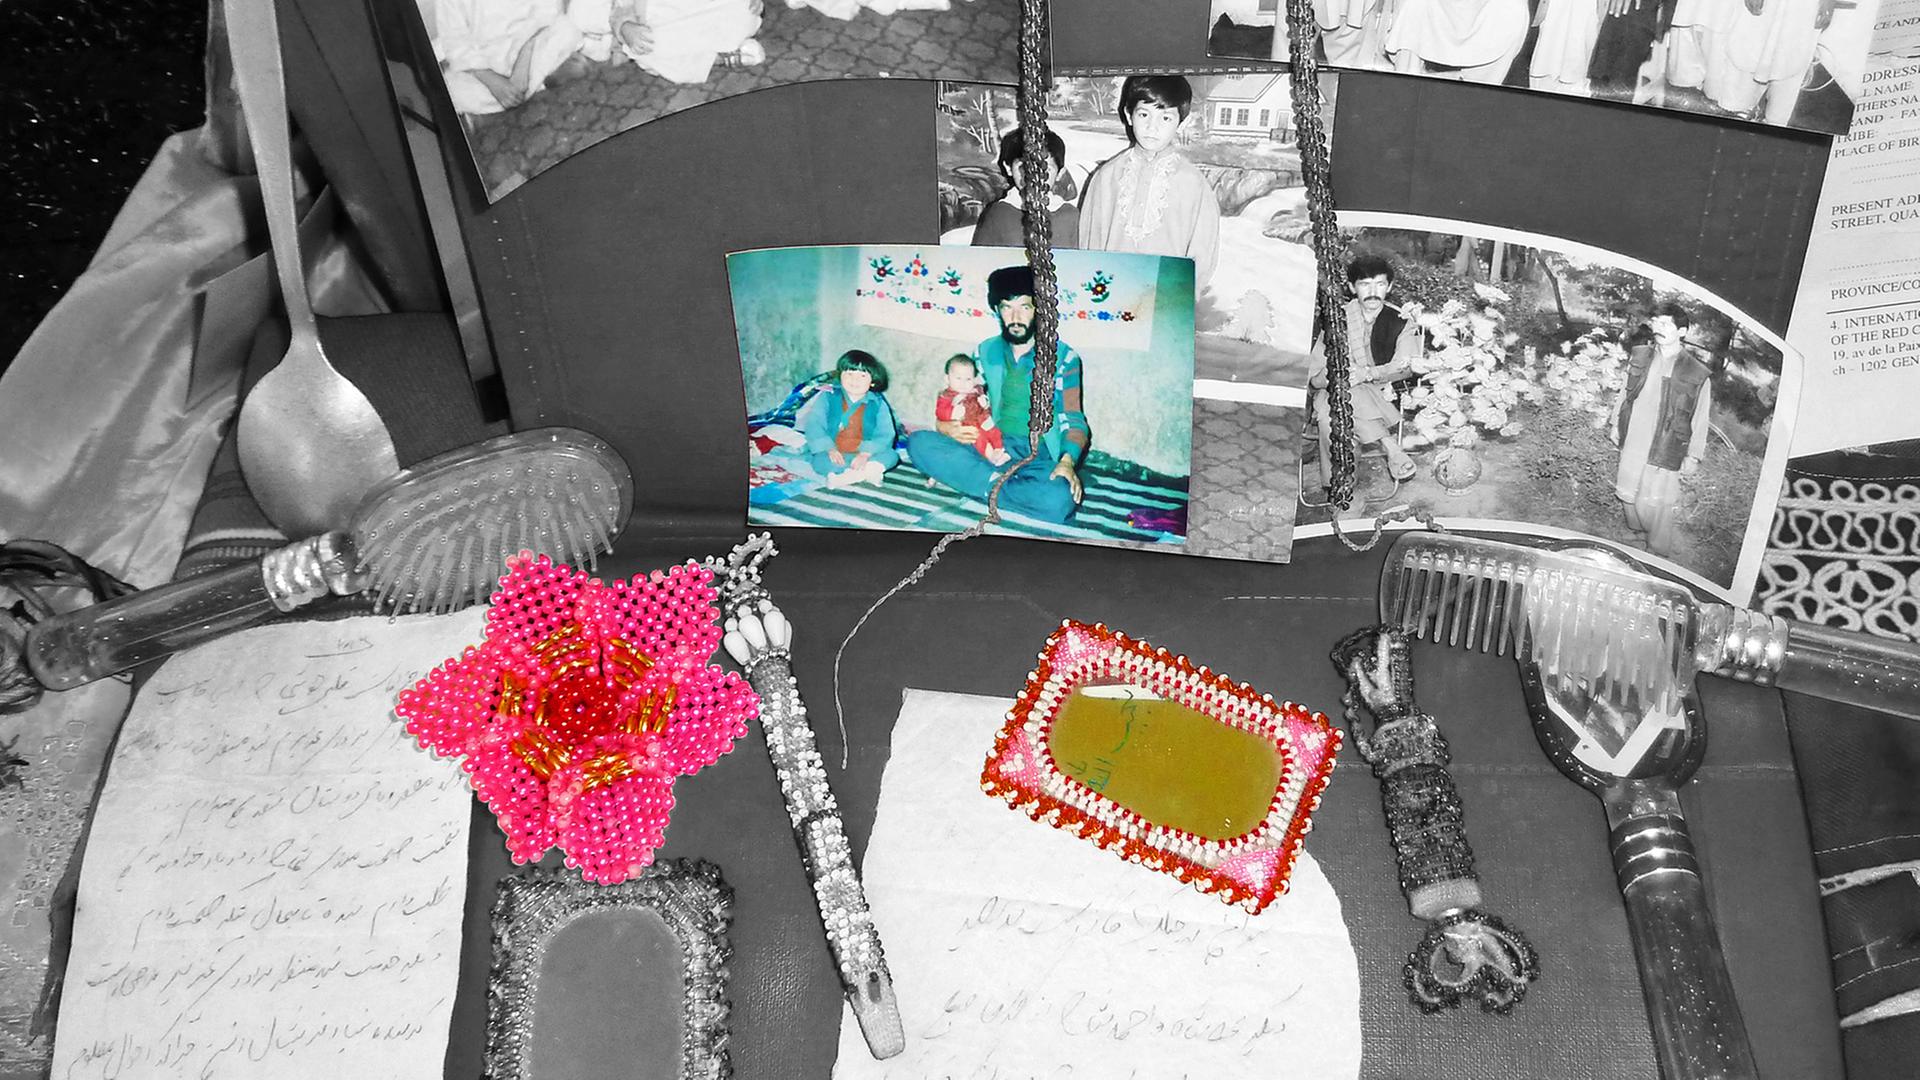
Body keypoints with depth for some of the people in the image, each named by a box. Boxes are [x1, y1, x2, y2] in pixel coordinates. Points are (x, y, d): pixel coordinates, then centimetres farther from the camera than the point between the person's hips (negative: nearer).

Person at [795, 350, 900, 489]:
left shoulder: (878, 404, 2)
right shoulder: (828, 398, 1)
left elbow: (885, 436, -8)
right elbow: (814, 426, -9)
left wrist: (866, 453, -27)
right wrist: (830, 449, -26)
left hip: (863, 456, 2)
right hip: (835, 455, -2)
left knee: (891, 455, -23)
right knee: (819, 459, -33)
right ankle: (866, 474, -38)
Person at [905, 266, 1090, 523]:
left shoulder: (1062, 357, 4)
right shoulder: (985, 353, 13)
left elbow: (1073, 421, 2)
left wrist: (1067, 461, -19)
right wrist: (947, 428, -10)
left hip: (1039, 455, -2)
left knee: (1059, 500, -38)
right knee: (918, 442, -22)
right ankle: (1002, 484, -25)